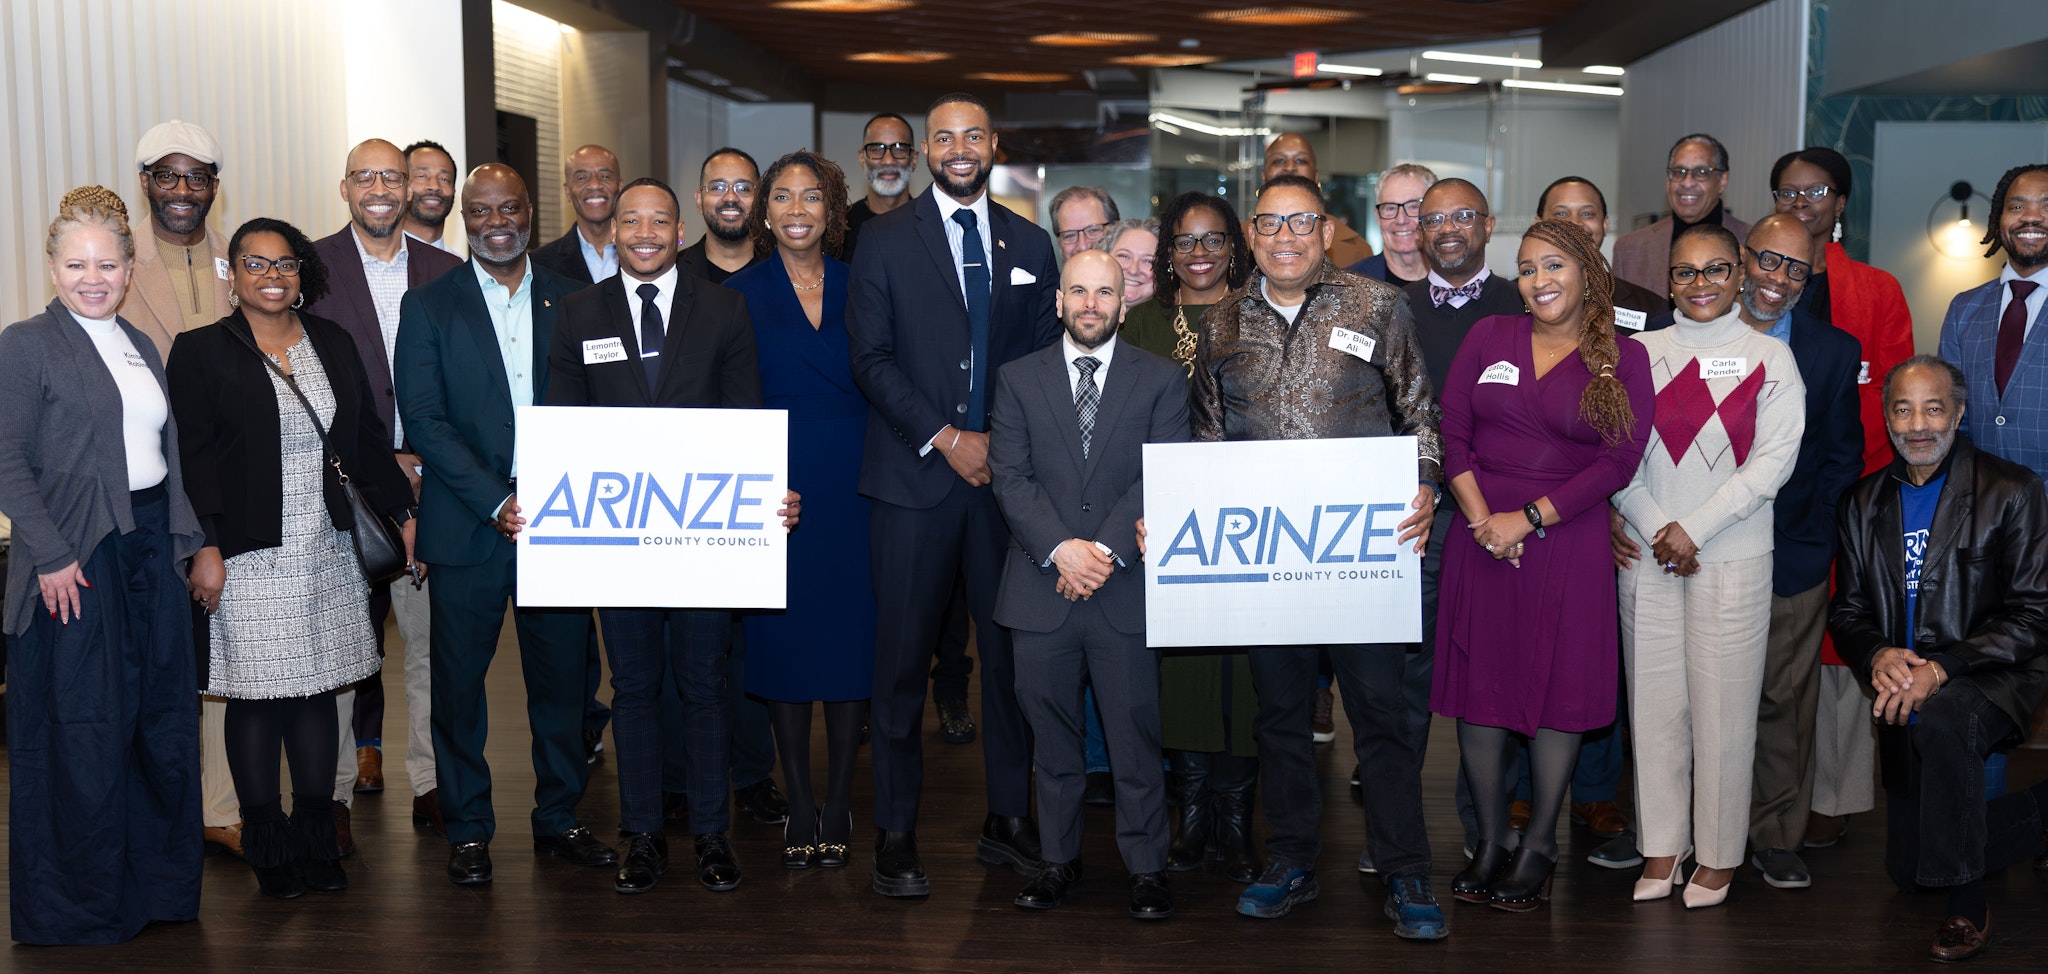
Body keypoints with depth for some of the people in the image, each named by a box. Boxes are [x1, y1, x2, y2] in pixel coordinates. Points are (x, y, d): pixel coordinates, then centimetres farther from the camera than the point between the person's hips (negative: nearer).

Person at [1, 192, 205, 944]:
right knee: (84, 727, 1)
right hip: (78, 558, -6)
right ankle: (79, 904, 15)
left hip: (153, 545, 7)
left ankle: (157, 881, 25)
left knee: (164, 716, 11)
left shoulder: (141, 346, 15)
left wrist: (186, 538, 10)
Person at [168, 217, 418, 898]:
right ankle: (268, 849, 11)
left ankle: (318, 842, 16)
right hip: (249, 556, -4)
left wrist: (403, 512, 9)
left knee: (317, 690, 8)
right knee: (258, 698, 1)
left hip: (326, 549, 4)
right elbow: (194, 459, -6)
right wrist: (207, 547, -13)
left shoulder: (333, 344, 11)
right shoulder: (200, 353, -2)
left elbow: (367, 438, 15)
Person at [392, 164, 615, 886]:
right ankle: (467, 830, 18)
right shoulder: (428, 306, 2)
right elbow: (425, 421, -6)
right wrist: (496, 503, -15)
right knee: (460, 682, 4)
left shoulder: (570, 303, 9)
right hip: (468, 528, -2)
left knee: (562, 677, 8)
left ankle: (558, 819, 23)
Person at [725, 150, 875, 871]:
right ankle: (799, 805, 13)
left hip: (852, 484, 1)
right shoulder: (740, 293, 4)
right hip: (774, 482, -1)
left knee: (850, 635, 3)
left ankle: (839, 804, 14)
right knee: (784, 636, 2)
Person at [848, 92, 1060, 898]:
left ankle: (1009, 819, 18)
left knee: (1011, 650, 5)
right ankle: (895, 834, 9)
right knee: (903, 658, -1)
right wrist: (946, 438, -10)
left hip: (1007, 471, 3)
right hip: (916, 476, -2)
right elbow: (870, 357, -3)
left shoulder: (1030, 245, 13)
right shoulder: (885, 239, 5)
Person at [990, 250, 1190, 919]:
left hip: (1126, 587, -1)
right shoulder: (1019, 379, 9)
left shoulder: (1162, 380, 6)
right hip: (1041, 588, 1)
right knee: (1052, 736, 9)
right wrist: (1060, 550, -13)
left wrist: (1106, 549, -14)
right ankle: (1060, 859, 21)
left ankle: (1146, 866, 13)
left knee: (1135, 734, 2)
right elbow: (1010, 475, 0)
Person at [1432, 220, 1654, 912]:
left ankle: (1540, 843, 17)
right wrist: (1482, 518, -9)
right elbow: (1452, 433, 4)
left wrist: (1527, 518, -13)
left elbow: (1618, 462, -6)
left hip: (1566, 542, -2)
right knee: (1478, 683, 4)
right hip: (1480, 537, 2)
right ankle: (1490, 840, 18)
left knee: (1558, 687, 2)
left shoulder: (1624, 359, 1)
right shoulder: (1488, 338, 8)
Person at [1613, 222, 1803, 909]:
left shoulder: (1769, 358, 2)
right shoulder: (1641, 354, 6)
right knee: (1654, 701, 5)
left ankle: (1718, 853, 14)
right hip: (1646, 554, 2)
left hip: (1732, 556, -2)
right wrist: (1655, 530, -10)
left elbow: (1775, 459, -6)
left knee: (1723, 705, 0)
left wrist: (1692, 529, -12)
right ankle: (1660, 849, 17)